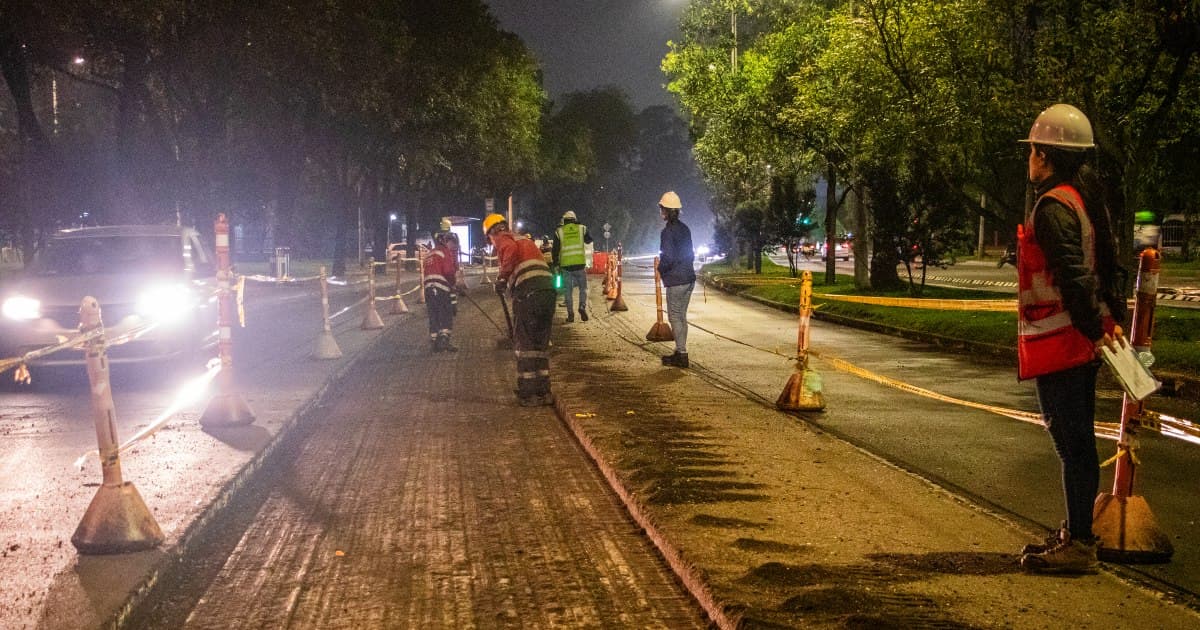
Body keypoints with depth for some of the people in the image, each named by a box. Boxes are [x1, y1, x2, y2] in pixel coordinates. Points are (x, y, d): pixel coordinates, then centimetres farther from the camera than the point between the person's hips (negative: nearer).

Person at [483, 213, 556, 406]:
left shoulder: (503, 240, 7)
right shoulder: (527, 240, 29)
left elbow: (511, 250, -18)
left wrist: (501, 278, -13)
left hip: (528, 294, -7)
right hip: (549, 292, 7)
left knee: (524, 344, 1)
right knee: (542, 344, 15)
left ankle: (528, 394, 1)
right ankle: (543, 391, 18)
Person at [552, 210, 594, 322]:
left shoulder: (559, 232, 3)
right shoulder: (582, 228, 4)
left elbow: (555, 250, 3)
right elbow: (589, 240, 22)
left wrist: (556, 264, 12)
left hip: (566, 265, 0)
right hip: (580, 264, 0)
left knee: (568, 290, 8)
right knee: (583, 288, 12)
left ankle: (570, 314, 6)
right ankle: (583, 307, -11)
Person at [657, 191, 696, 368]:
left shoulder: (668, 231, -16)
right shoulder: (684, 228, 11)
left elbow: (668, 257, -21)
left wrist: (660, 269, -4)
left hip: (676, 280, -8)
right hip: (689, 278, 8)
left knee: (675, 317, -2)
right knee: (681, 316, 15)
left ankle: (682, 355, -4)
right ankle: (680, 352, 20)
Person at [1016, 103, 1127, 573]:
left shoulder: (1053, 206, -17)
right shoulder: (1088, 200, 14)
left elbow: (1073, 276, -25)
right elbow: (1108, 266, 17)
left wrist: (1094, 329, -21)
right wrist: (1113, 320, 17)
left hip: (1059, 342, -10)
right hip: (1082, 341, 10)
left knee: (1072, 442, -5)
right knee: (1077, 439, 17)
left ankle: (1078, 544, 0)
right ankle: (1077, 533, 27)